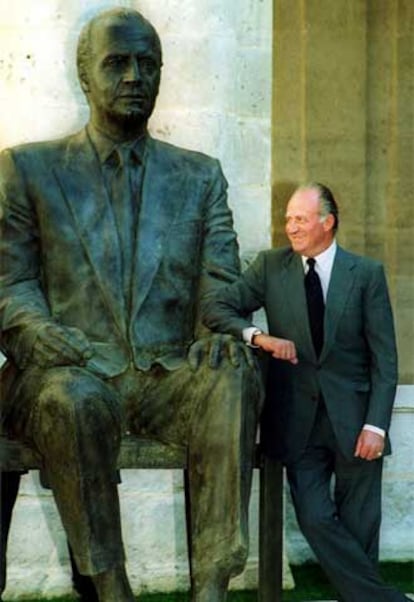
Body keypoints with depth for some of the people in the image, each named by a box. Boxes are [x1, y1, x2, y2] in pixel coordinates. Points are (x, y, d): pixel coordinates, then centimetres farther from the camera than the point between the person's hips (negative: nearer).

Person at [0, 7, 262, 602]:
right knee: (77, 398, -37)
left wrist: (221, 330, -16)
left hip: (169, 373, 2)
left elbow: (222, 280, 9)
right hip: (77, 369, -1)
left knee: (233, 379, -32)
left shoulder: (200, 175, 17)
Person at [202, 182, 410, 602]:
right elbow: (214, 307, 1)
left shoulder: (367, 273, 0)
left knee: (358, 527, 4)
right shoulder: (270, 266, 5)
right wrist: (257, 336, -16)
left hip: (354, 416, -1)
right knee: (315, 518, -6)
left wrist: (376, 424, -11)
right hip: (298, 418, 1)